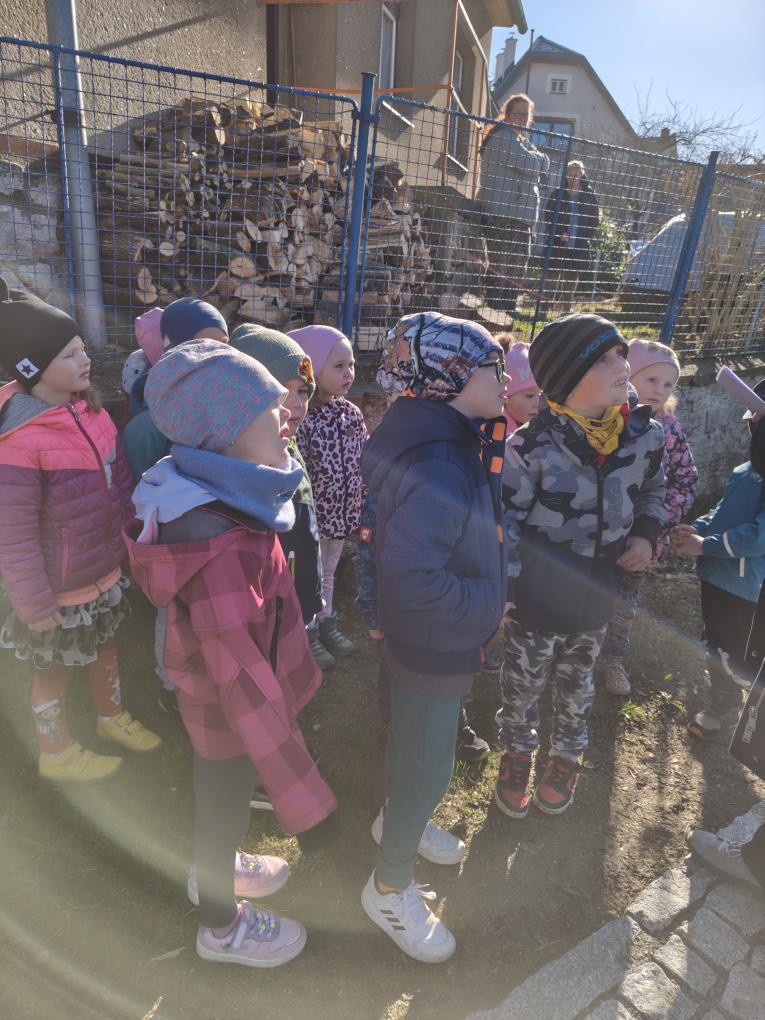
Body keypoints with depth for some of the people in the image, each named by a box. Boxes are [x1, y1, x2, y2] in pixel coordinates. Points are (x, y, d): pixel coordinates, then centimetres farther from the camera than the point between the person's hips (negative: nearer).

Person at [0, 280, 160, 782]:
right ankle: (58, 754, 41)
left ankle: (113, 717, 51)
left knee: (105, 644, 26)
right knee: (54, 670, 16)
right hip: (61, 587, -7)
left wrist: (127, 539, 14)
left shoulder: (86, 408, -4)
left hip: (105, 567, 7)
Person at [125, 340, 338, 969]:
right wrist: (305, 799, -31)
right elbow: (243, 683, -38)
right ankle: (222, 926, 51)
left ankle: (215, 870, 62)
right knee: (226, 802, 20)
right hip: (230, 718, -8)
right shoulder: (222, 545, -39)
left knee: (220, 794, 31)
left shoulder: (217, 498, -10)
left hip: (213, 700, 8)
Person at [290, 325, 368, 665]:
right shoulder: (302, 420, -21)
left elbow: (366, 462, 6)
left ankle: (327, 621, 41)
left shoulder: (351, 413, -1)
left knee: (329, 571, 23)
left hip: (342, 512, 6)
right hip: (313, 515, -6)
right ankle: (308, 632, 31)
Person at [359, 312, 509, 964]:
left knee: (414, 740, 30)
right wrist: (486, 607, -24)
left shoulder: (450, 441, 0)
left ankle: (399, 821, 57)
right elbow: (412, 577, -38)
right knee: (429, 767, 11)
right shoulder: (441, 464, -32)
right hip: (434, 646, -9)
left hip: (435, 638, 9)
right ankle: (390, 886, 38)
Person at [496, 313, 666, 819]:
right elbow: (504, 522, -14)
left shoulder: (646, 435, -10)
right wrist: (503, 590, -14)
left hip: (598, 597, 4)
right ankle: (518, 755, 49)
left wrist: (647, 534, -7)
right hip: (537, 599, -3)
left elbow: (652, 492, 10)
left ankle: (566, 759, 54)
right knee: (523, 685, 19)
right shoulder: (532, 445, -24)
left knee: (576, 686, 27)